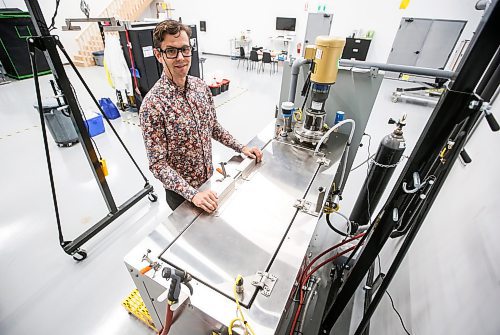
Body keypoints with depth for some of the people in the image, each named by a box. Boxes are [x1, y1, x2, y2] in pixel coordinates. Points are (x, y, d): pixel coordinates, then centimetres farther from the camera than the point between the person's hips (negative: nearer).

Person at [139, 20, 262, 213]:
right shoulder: (153, 104, -25)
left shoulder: (201, 86, -6)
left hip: (209, 179, 6)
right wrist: (193, 194, -31)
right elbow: (157, 164, -23)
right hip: (181, 192, -5)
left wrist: (241, 148, 1)